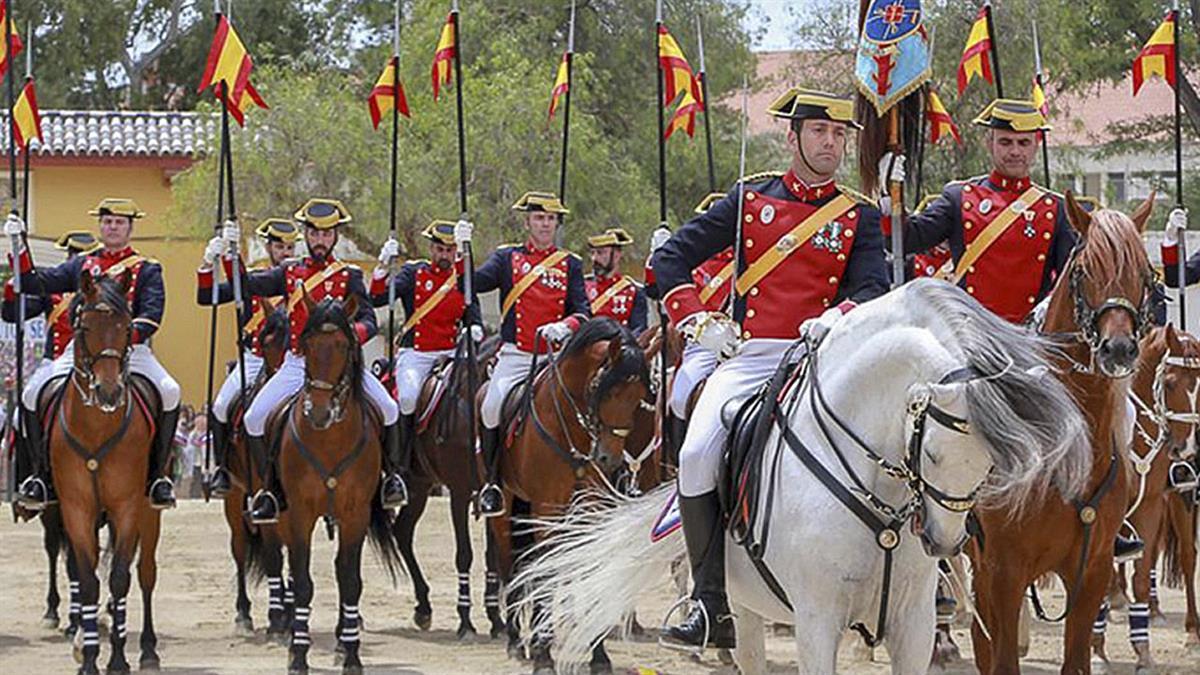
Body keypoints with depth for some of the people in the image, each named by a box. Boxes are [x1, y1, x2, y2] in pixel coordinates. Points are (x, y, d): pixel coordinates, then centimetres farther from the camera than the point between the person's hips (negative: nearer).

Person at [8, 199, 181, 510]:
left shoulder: (147, 270, 10)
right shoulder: (81, 266, 19)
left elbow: (152, 314, -5)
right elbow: (37, 283, 9)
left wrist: (130, 334, -24)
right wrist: (20, 245, -4)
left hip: (131, 349, -2)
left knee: (169, 392, -30)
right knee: (32, 394, -20)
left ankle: (158, 475, -16)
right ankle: (45, 474, -6)